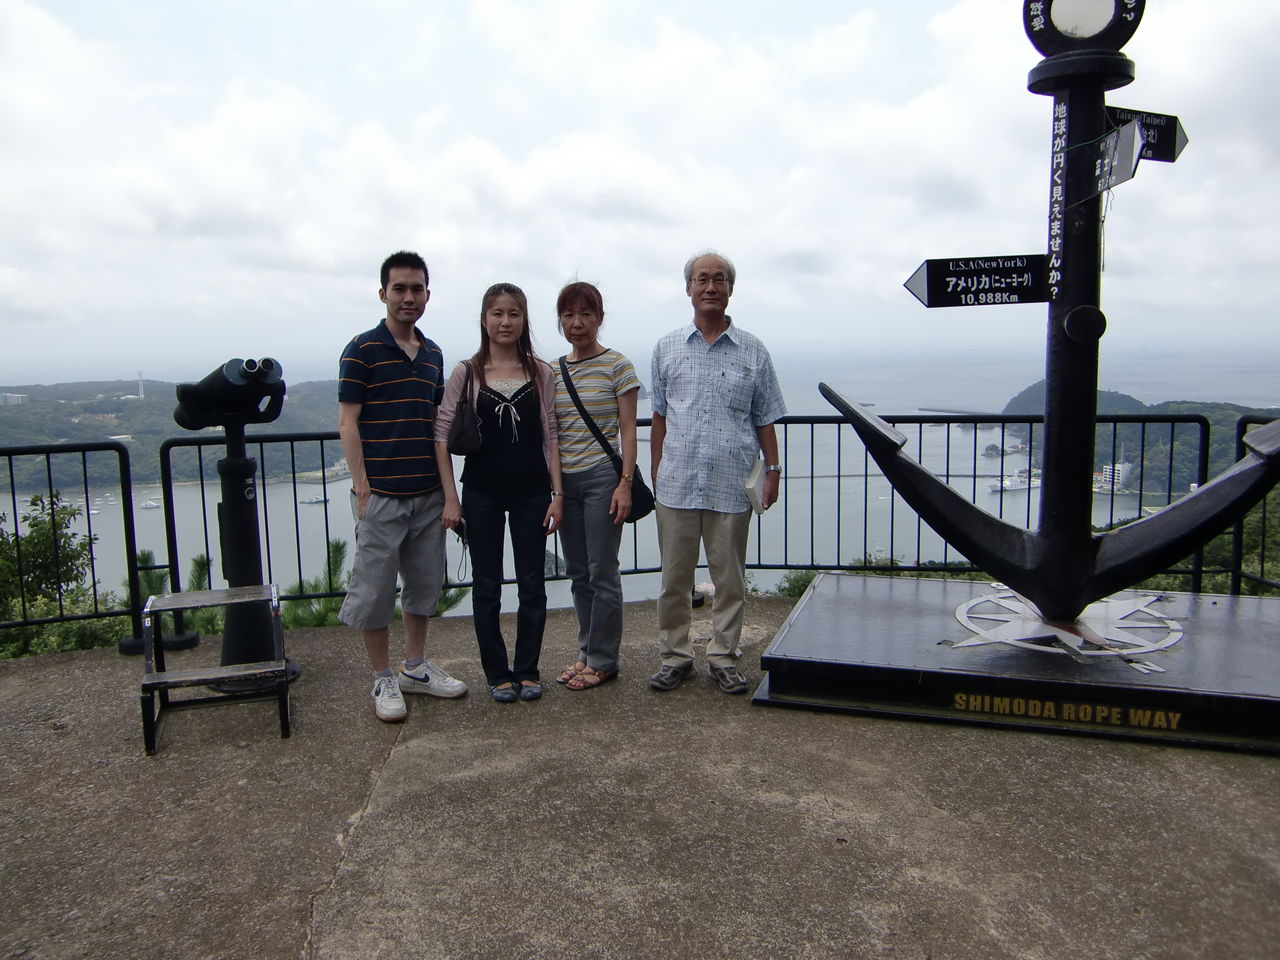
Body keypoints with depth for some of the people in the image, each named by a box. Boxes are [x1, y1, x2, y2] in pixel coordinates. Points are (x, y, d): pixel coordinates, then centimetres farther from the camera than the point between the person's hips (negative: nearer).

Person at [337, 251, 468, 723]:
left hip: (428, 493, 6)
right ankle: (384, 680, 16)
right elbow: (348, 424, -9)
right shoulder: (362, 350, -6)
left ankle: (416, 667, 29)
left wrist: (445, 483, 13)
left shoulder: (433, 354, 12)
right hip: (382, 494, -6)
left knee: (425, 583, 14)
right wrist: (362, 487, -15)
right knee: (376, 588, 2)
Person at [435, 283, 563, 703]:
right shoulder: (466, 373, -2)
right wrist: (451, 497, -8)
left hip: (532, 492, 1)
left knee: (532, 585, 8)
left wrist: (557, 493, -3)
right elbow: (442, 435, -3)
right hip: (482, 494, -1)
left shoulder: (541, 373, 2)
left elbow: (551, 436, 3)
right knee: (486, 587, 7)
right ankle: (498, 673, 22)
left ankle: (527, 670, 23)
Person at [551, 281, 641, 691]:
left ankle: (602, 660, 11)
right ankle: (587, 653, 24)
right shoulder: (552, 372, 10)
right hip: (564, 479, 5)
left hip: (602, 477, -5)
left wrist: (625, 482, -14)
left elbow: (628, 430, -6)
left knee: (602, 572, -1)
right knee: (578, 573, 12)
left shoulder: (617, 366, -4)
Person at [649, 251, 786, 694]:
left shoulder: (752, 351, 5)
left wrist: (772, 470, 2)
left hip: (731, 486, 0)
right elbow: (659, 418, 11)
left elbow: (765, 419, 9)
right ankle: (675, 656, 20)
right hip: (677, 484, 1)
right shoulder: (667, 349, 8)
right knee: (674, 578, 7)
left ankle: (724, 657, 21)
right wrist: (656, 472, 7)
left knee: (729, 577, 8)